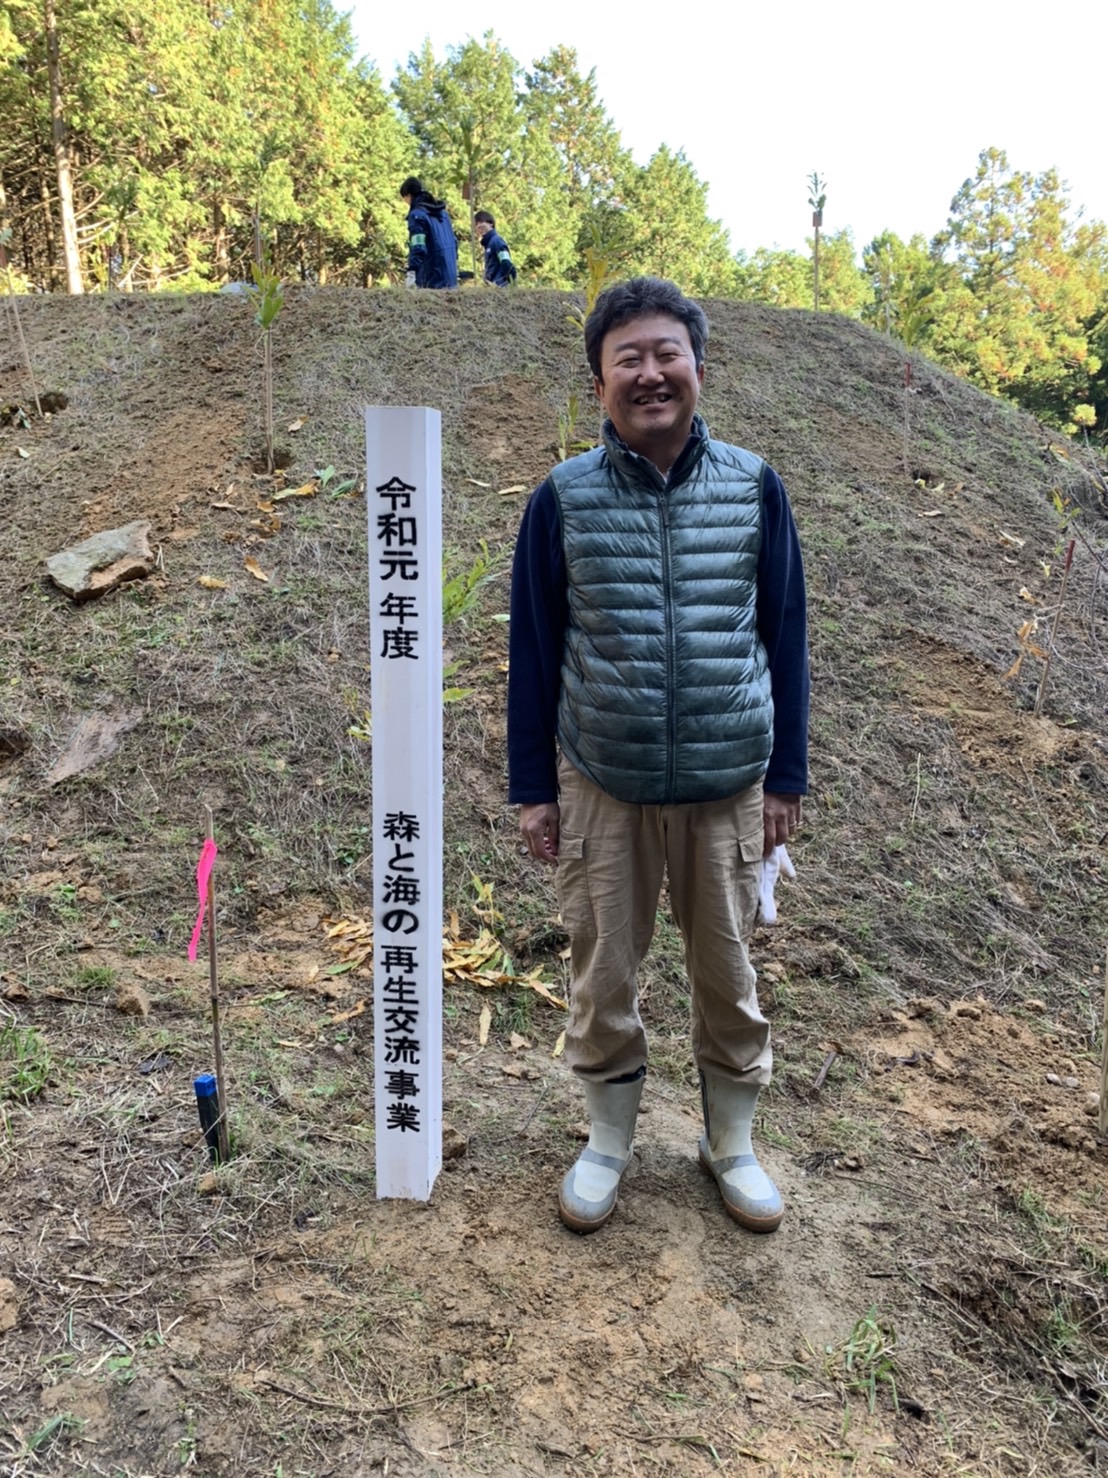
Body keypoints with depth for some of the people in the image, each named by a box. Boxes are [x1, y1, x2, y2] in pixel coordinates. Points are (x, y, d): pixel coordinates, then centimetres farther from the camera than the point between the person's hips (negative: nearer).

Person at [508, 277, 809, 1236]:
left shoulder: (755, 487, -1)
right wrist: (532, 787, 1)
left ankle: (732, 1145, 37)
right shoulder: (563, 499, -3)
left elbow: (785, 637, 4)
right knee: (604, 975, 12)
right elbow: (533, 650, 1)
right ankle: (608, 1143, 36)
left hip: (728, 787, 1)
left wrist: (787, 776, 4)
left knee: (728, 973, 14)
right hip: (601, 786, 0)